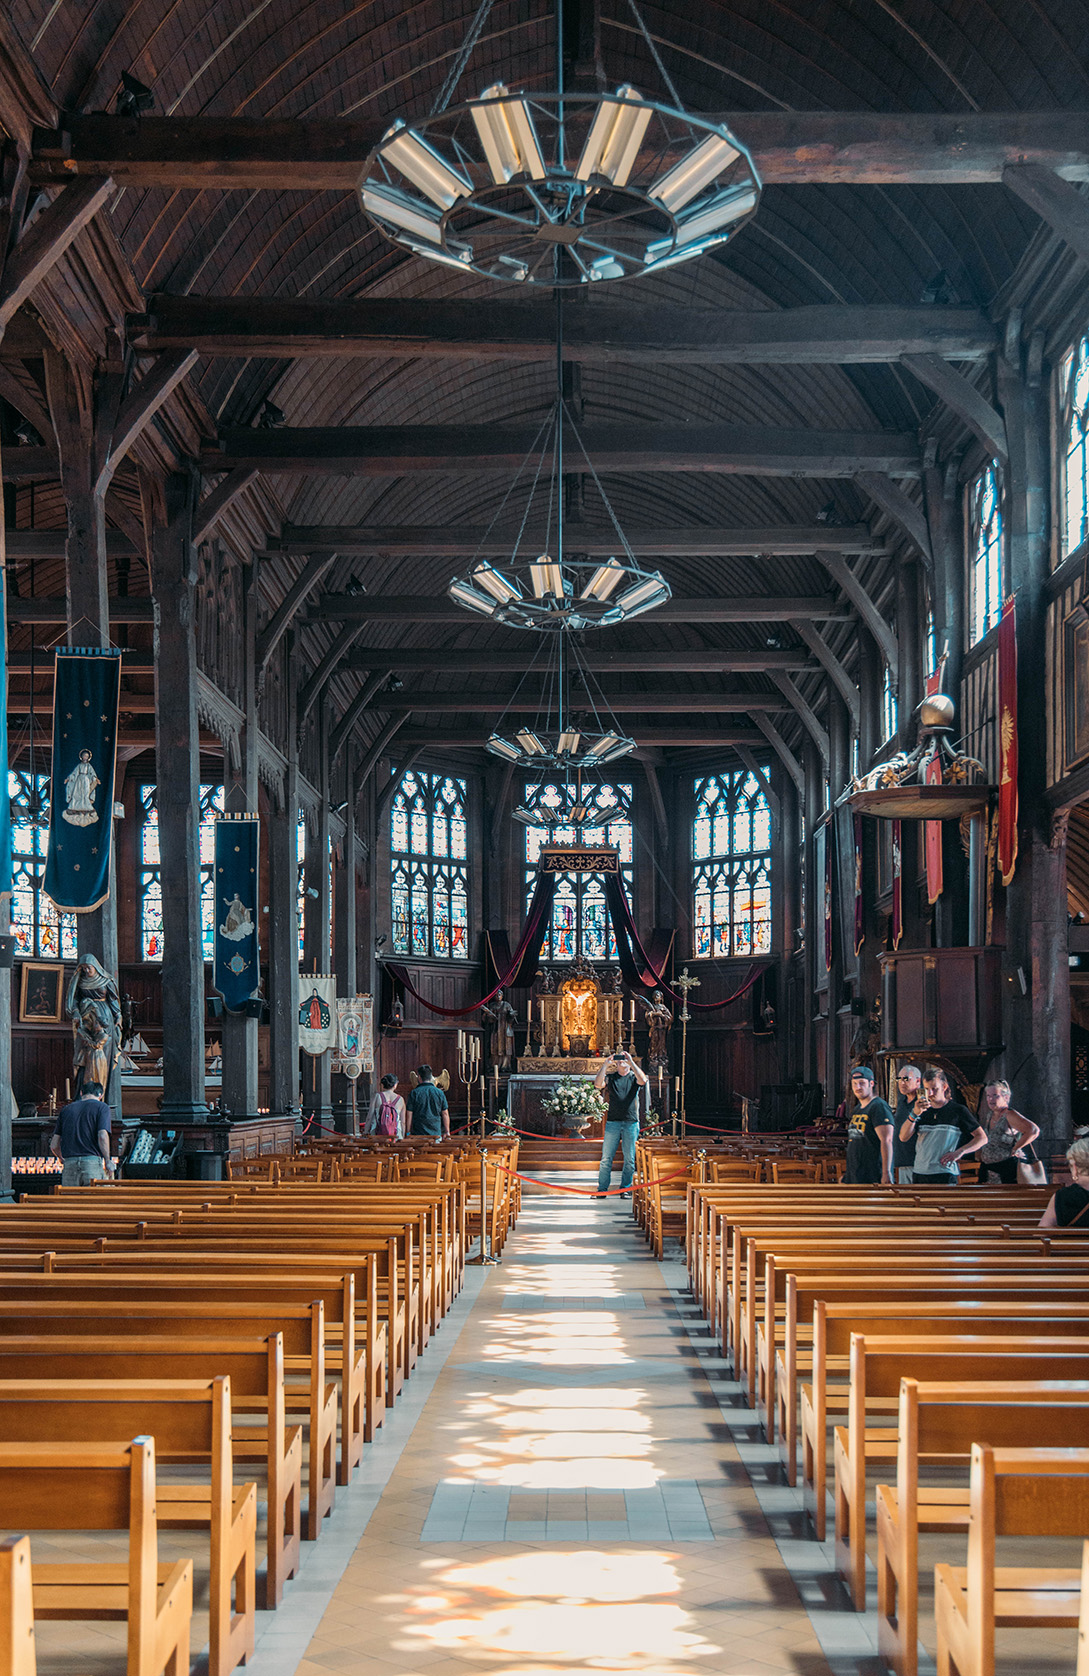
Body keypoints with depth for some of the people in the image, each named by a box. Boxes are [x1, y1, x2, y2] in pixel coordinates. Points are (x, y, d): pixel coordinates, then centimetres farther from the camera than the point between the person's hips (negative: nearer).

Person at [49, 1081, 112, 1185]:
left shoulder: (66, 1110, 17)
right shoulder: (101, 1107, 5)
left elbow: (54, 1145, 15)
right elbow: (102, 1136, -10)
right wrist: (107, 1162, 0)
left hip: (69, 1165, 3)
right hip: (93, 1163, -3)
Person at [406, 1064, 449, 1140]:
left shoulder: (414, 1093, -5)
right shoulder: (439, 1093, 2)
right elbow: (445, 1114, 6)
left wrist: (408, 1132, 4)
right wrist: (447, 1132, 14)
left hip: (418, 1133, -2)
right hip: (436, 1133, 2)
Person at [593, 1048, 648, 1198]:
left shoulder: (634, 1077, 9)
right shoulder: (611, 1077, 10)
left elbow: (642, 1080, -14)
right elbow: (598, 1084, -9)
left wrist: (631, 1063, -17)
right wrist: (605, 1066, -14)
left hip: (631, 1123, 0)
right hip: (613, 1122, 0)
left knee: (629, 1159, 2)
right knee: (606, 1158, -2)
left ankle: (625, 1189, 10)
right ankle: (602, 1189, 3)